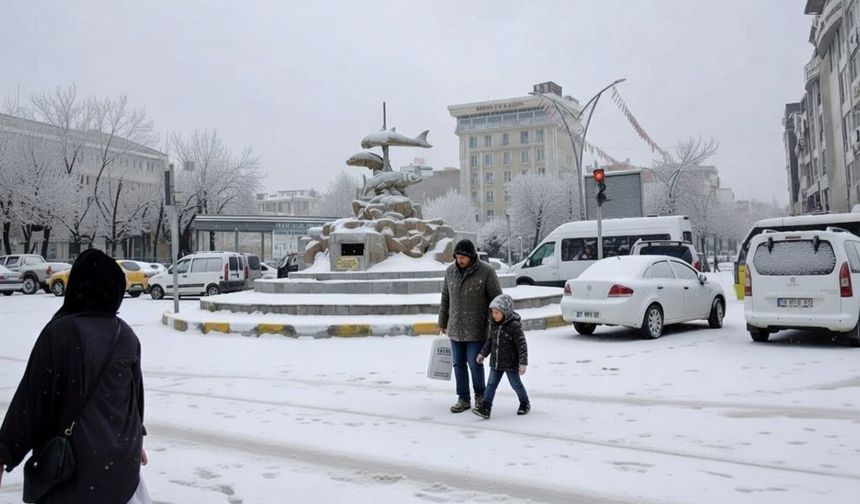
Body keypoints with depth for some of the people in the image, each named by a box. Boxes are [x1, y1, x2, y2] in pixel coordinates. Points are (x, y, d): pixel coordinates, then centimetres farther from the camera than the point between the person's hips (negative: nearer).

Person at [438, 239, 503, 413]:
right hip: (455, 328, 5)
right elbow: (445, 299, 14)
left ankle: (480, 395, 22)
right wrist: (442, 322, 17)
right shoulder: (450, 272, 4)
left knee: (474, 363, -2)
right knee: (458, 364, 8)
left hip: (476, 329, -4)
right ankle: (463, 399, 20)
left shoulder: (486, 271, -9)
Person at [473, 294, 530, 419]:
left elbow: (522, 345, -18)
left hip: (511, 363, -6)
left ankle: (525, 403, 32)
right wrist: (483, 354, 16)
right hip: (495, 363, 6)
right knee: (491, 384, 1)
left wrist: (523, 363, -21)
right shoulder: (494, 324, 2)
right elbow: (490, 341, 16)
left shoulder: (514, 326, -19)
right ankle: (485, 408, 0)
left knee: (516, 384, 10)